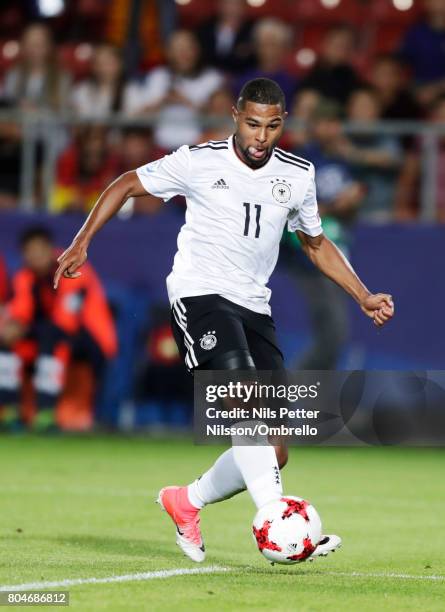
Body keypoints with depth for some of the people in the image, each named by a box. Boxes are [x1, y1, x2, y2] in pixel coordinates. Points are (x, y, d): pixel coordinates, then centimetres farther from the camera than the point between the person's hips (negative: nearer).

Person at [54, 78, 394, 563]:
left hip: (254, 307, 5)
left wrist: (364, 297, 15)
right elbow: (126, 186, 7)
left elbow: (316, 244, 23)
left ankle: (186, 503, 24)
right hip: (199, 294, -5)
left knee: (274, 453, 0)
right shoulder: (198, 162, -5)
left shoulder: (297, 176, 7)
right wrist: (81, 243, -1)